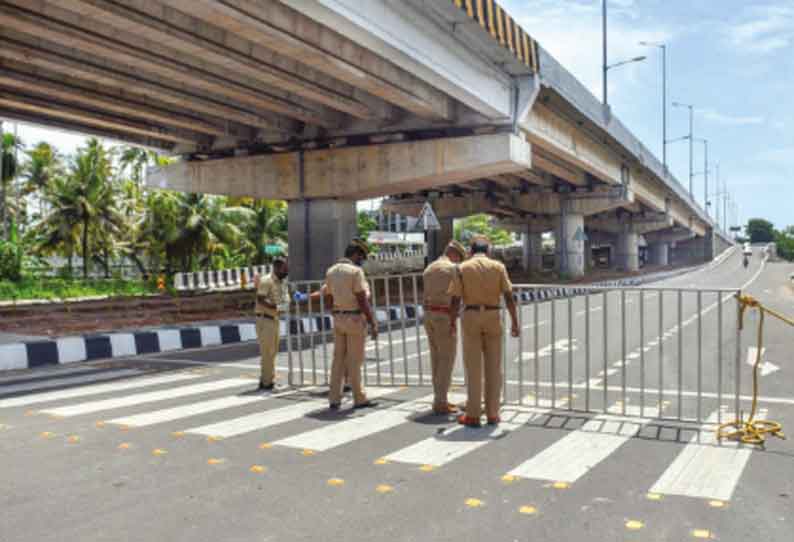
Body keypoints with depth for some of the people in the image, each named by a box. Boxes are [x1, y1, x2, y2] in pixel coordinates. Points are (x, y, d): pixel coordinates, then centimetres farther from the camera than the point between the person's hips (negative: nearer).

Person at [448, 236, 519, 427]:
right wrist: (515, 322, -1)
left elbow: (455, 299, -5)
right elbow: (509, 297, -4)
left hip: (471, 318, -1)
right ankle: (492, 414, 10)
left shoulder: (462, 268, -1)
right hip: (492, 318, 1)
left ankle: (473, 415, 4)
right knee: (493, 367, 8)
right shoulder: (498, 266, 2)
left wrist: (452, 322, 6)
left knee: (473, 368, 2)